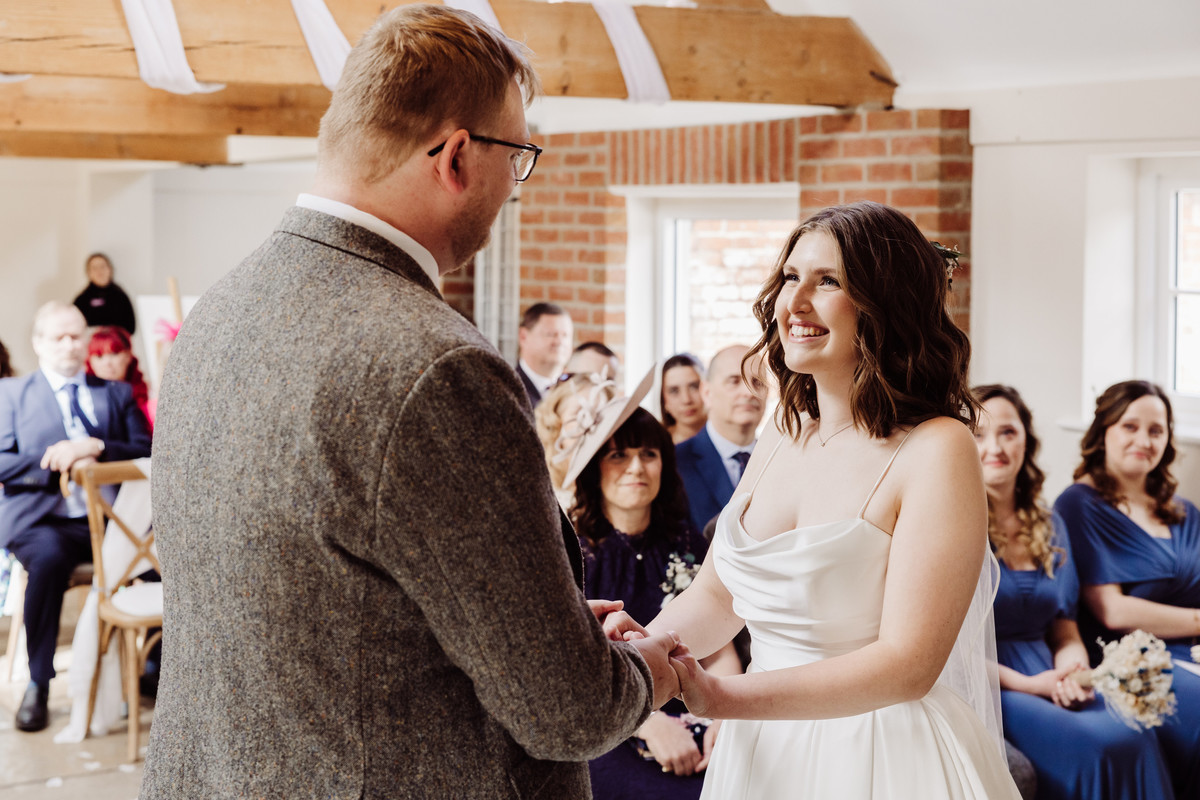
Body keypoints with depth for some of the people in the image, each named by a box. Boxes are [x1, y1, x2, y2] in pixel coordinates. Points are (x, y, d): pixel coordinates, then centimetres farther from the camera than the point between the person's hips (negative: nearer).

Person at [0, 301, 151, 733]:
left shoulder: (117, 394, 21)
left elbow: (146, 451, 6)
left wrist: (95, 448, -11)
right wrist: (57, 466, -11)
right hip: (44, 518, -2)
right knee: (50, 557, -37)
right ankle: (38, 685, -24)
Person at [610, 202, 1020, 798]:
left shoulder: (936, 451, -17)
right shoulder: (780, 440, 3)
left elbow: (908, 664, -23)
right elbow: (716, 597, 11)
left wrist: (719, 696, -29)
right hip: (763, 749, 6)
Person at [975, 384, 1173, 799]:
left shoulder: (1049, 527, 18)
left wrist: (1073, 672, -4)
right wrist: (1028, 684, -13)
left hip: (1049, 684, 6)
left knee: (1136, 738, -25)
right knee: (1094, 747, -31)